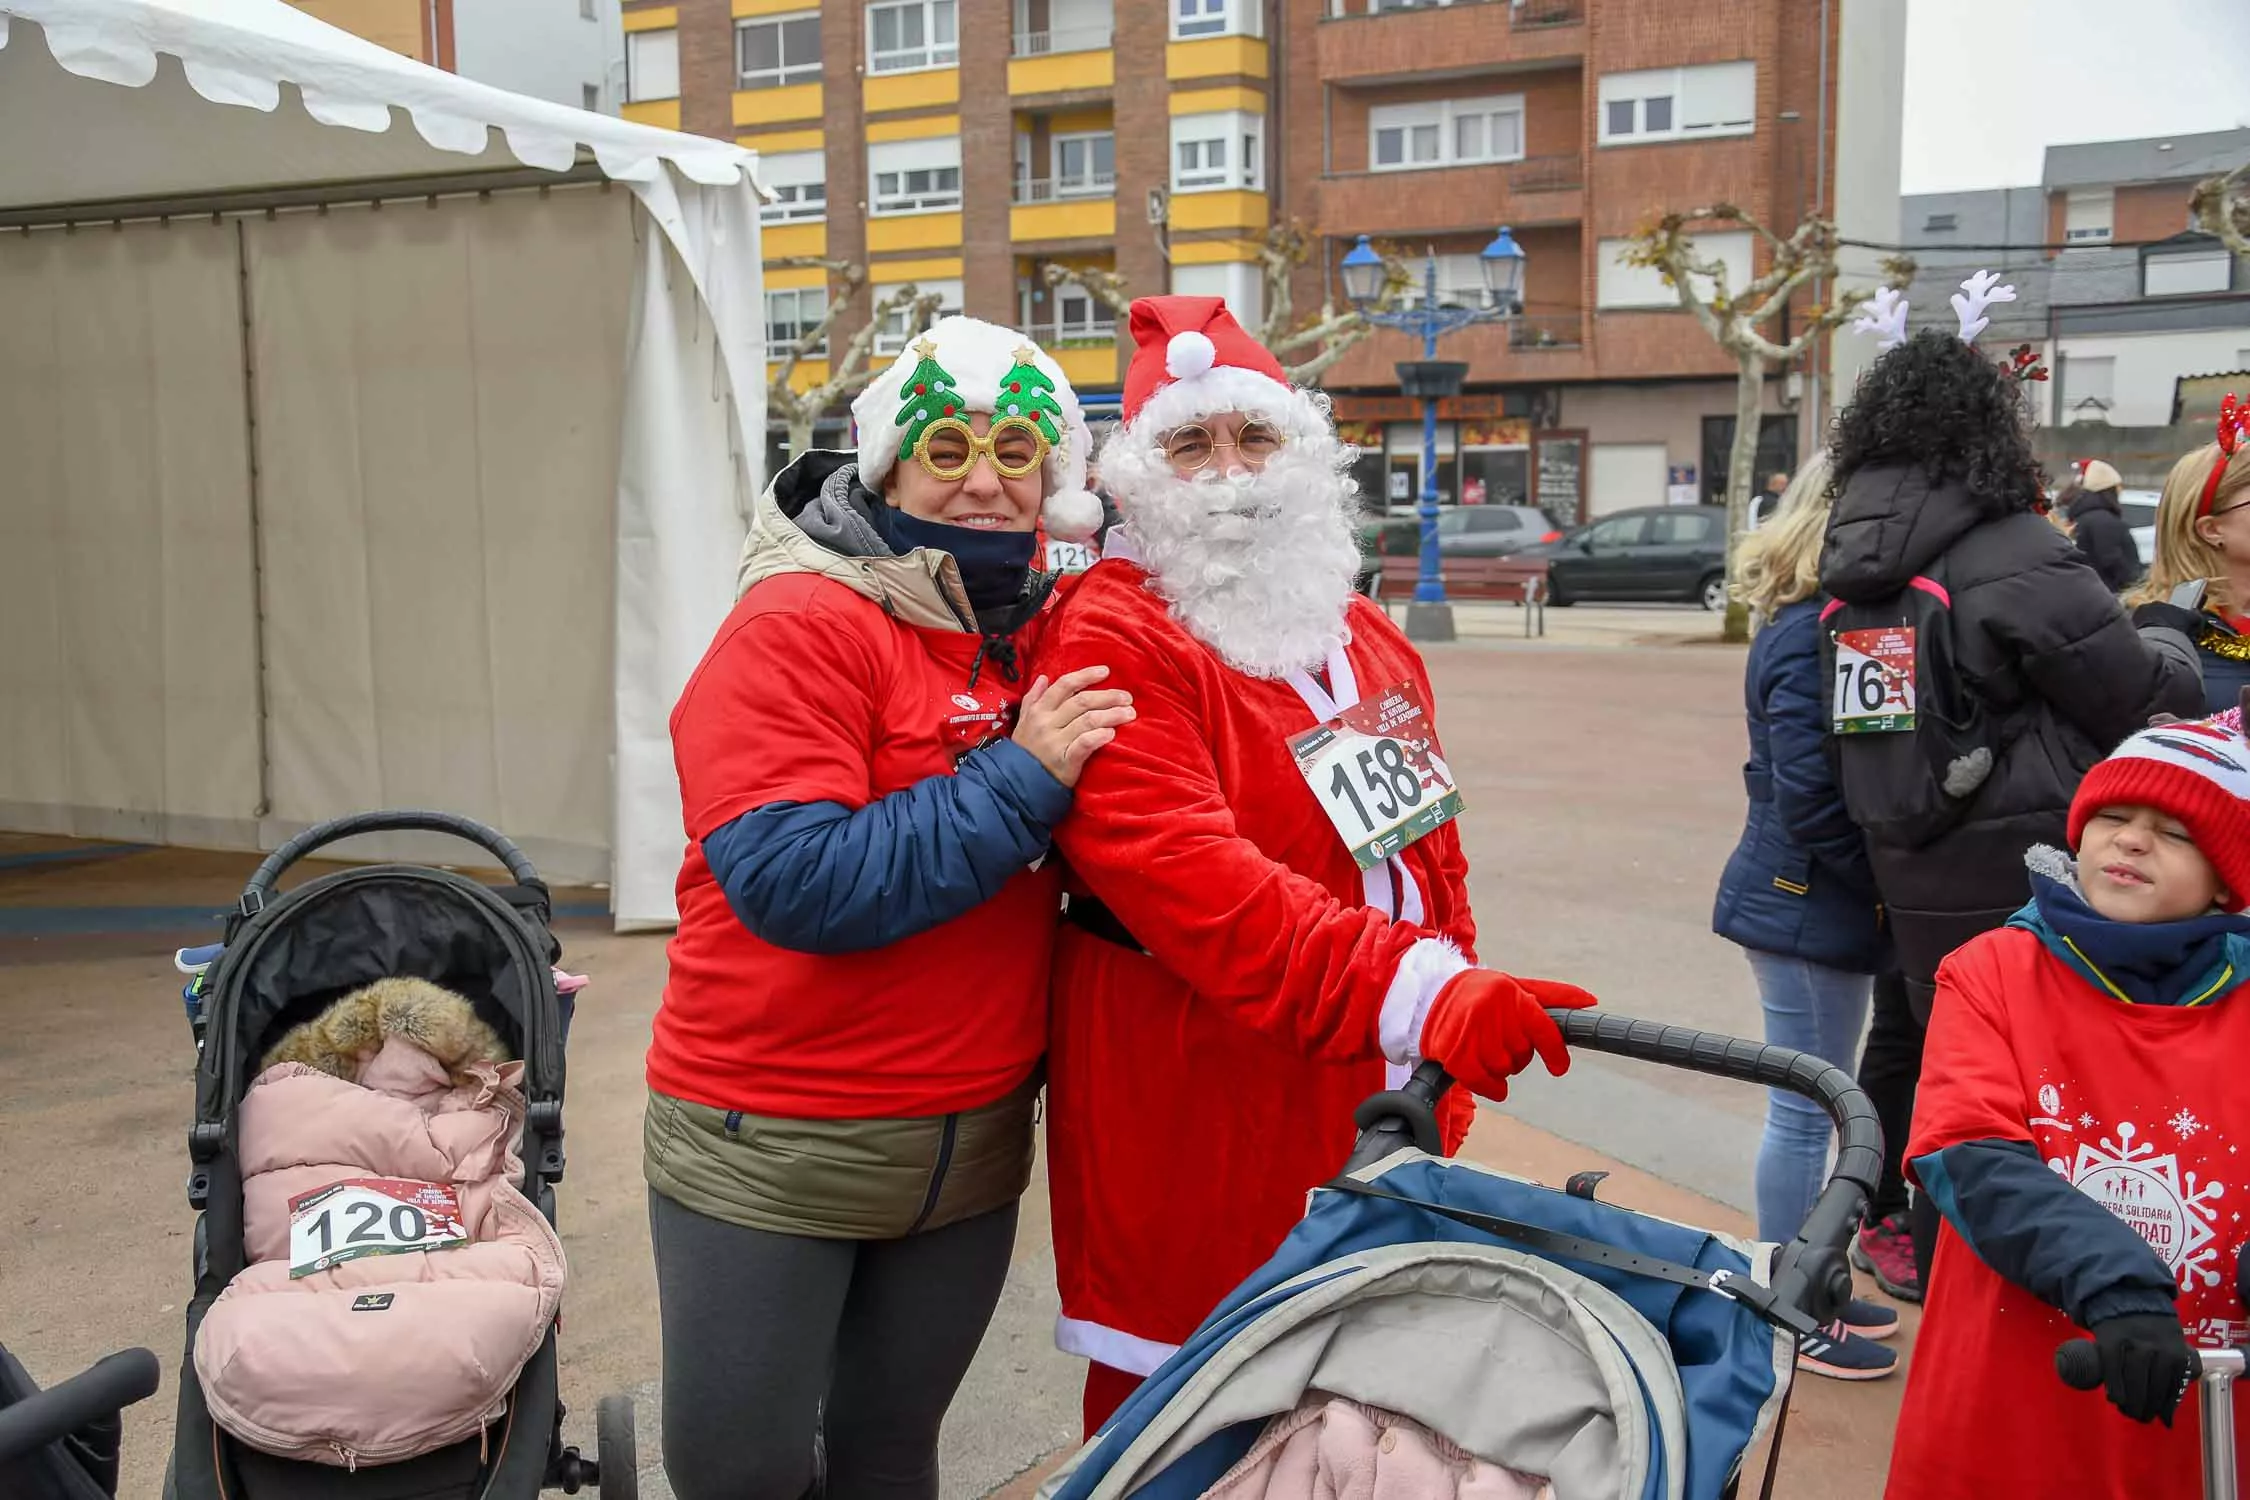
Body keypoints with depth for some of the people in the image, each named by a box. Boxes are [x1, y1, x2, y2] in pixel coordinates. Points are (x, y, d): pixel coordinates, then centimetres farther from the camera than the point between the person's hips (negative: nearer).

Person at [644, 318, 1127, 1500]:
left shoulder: (1049, 635, 3)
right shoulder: (800, 626, -15)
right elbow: (794, 880, -25)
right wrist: (1020, 777, -23)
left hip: (972, 1149, 5)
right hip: (769, 1148, -5)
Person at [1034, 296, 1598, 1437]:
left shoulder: (1365, 636, 14)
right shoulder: (1109, 640, -13)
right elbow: (1186, 873, -27)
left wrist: (1452, 1056, 20)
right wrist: (1418, 996, -36)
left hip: (1378, 1094, 8)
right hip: (1193, 1118, -7)